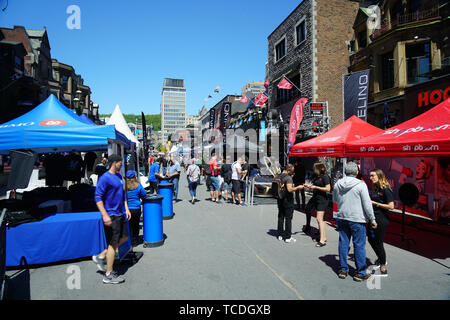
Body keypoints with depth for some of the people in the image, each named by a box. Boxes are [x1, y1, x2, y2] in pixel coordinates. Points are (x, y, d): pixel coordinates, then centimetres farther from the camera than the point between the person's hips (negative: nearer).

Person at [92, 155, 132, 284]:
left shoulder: (118, 176, 12)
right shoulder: (105, 178, -15)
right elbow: (98, 197, -18)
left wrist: (126, 208, 15)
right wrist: (105, 215, -24)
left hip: (120, 214, 9)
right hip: (111, 215, -9)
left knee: (124, 238, 16)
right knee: (113, 244, -2)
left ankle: (101, 256, 27)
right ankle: (108, 275, 11)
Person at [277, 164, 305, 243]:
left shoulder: (279, 176, 7)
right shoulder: (288, 178, -18)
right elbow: (290, 189, -27)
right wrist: (298, 187, -13)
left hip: (280, 200, 8)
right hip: (287, 200, -7)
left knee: (281, 217, 14)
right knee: (288, 218, 1)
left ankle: (280, 235, 21)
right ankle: (288, 237, 7)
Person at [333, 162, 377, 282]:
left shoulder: (338, 184, 2)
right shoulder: (361, 184, -12)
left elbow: (334, 199, 16)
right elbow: (367, 204, -11)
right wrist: (372, 219, -4)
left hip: (342, 218, 5)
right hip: (357, 219, -4)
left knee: (343, 243, 12)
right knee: (359, 245, 5)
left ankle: (343, 270, 21)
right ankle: (360, 273, 14)